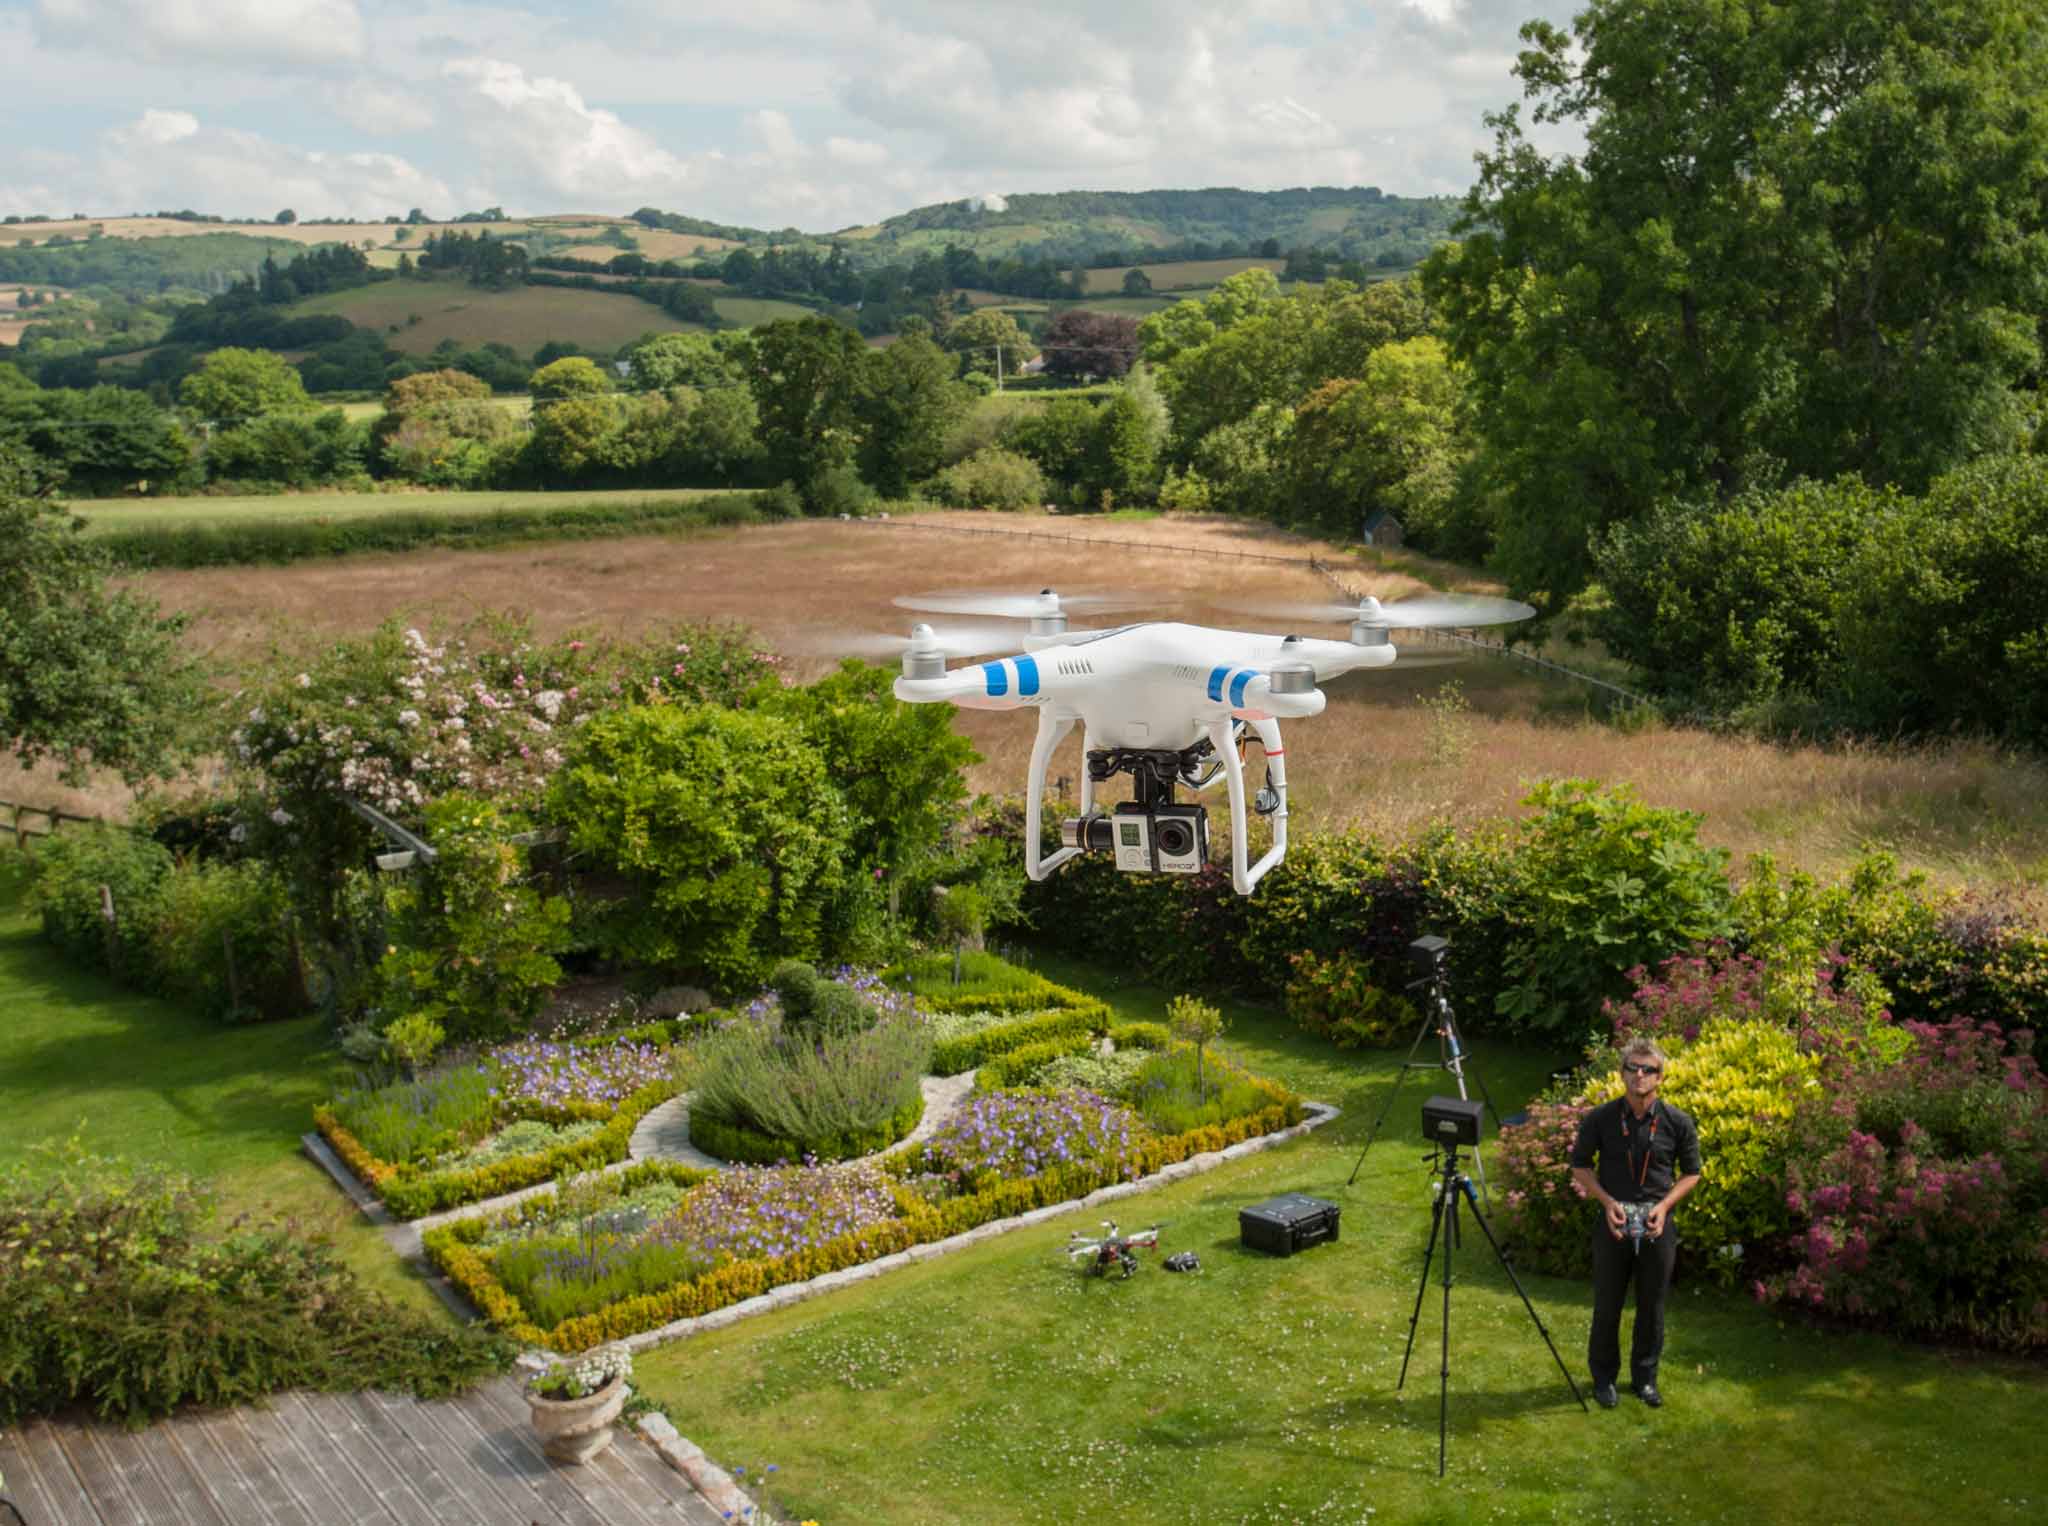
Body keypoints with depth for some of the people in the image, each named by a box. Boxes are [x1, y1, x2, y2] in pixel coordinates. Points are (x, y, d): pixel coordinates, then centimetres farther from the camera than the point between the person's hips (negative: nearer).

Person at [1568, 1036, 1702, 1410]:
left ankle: (1645, 1376, 31)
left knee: (1652, 1307, 13)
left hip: (1657, 1224, 1)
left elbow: (1691, 1172, 4)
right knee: (1607, 1305, 10)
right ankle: (1604, 1376, 27)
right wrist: (1607, 1201, -12)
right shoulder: (1599, 1119, -10)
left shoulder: (1677, 1122, -8)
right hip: (1613, 1222, -1)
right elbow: (1579, 1165, 2)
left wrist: (1664, 1205, -11)